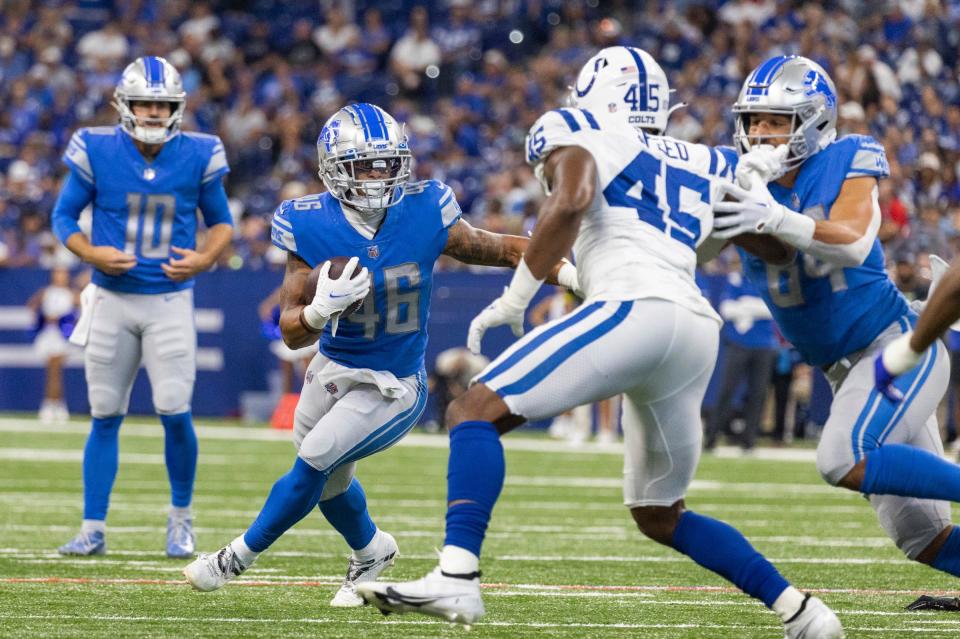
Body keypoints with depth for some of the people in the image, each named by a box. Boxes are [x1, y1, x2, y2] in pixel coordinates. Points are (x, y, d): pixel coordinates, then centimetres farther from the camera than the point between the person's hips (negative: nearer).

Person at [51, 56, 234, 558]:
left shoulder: (197, 156, -3)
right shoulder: (97, 151, -5)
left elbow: (221, 221, 9)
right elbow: (64, 216, 3)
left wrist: (205, 258, -11)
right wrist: (92, 254, -15)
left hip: (170, 299, 0)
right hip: (112, 299, 1)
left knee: (174, 412, -9)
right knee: (105, 416, 4)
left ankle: (181, 519, 12)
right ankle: (93, 530, 12)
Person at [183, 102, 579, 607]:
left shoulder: (425, 216, -18)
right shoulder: (312, 228, -17)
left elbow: (500, 250, -2)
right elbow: (293, 334, -14)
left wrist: (569, 273, -12)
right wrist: (322, 309, -36)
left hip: (393, 387, -3)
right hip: (333, 370, 3)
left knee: (315, 459, -16)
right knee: (330, 481, 19)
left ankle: (239, 556, 4)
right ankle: (371, 552, 52)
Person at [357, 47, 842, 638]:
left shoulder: (581, 132, 12)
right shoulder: (704, 165, 29)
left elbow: (571, 199, -8)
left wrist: (516, 297, -4)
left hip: (635, 309, -7)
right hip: (700, 330, 7)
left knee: (475, 412, -9)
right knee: (661, 515, 23)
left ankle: (457, 577, -28)